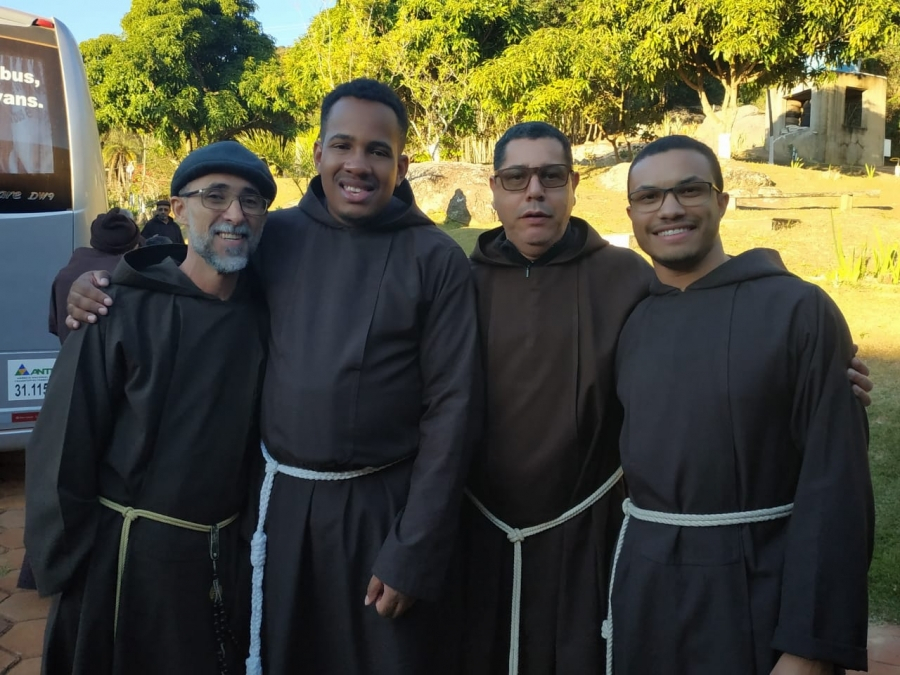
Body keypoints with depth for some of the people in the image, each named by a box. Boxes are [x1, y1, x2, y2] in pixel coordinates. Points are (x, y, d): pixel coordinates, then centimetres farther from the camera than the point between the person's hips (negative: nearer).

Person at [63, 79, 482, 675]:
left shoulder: (436, 260, -8)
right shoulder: (276, 237, 1)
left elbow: (451, 408, -9)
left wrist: (414, 553, -11)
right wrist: (100, 289, -5)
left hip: (386, 509, -3)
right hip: (280, 501, 3)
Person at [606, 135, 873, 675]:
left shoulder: (800, 310, -11)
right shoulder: (629, 322, 4)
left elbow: (835, 485, -14)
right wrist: (604, 591, 9)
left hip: (762, 595, -4)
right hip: (644, 594, 5)